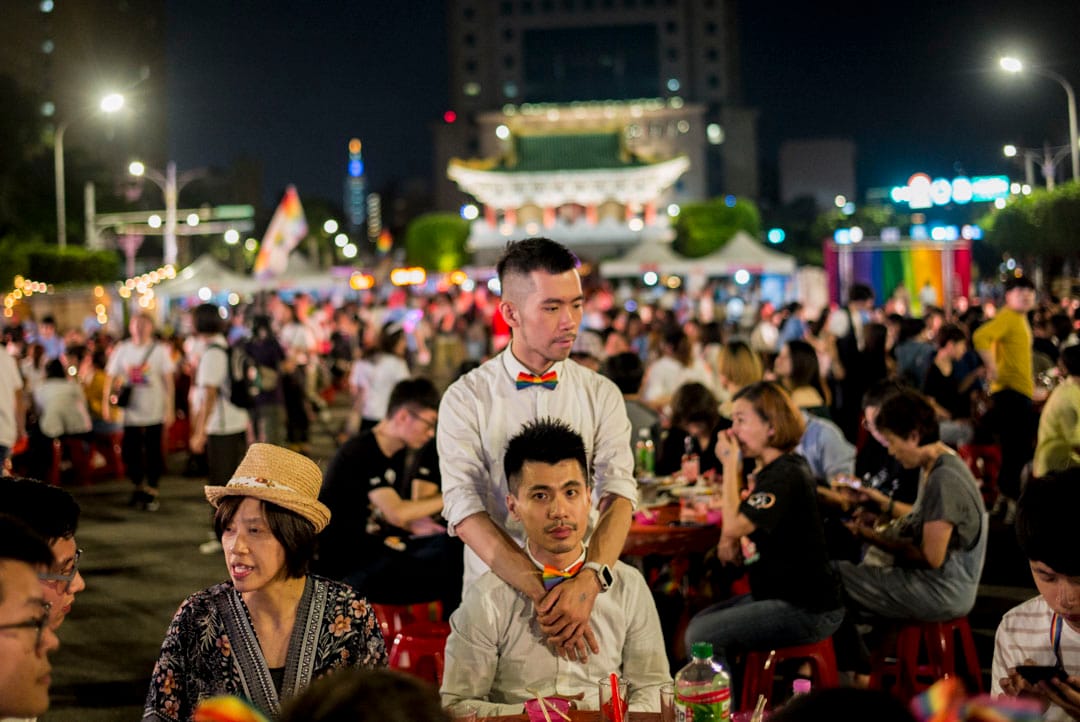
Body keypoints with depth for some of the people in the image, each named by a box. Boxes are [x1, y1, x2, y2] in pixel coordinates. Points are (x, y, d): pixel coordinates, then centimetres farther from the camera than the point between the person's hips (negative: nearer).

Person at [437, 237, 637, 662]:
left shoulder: (601, 395, 6)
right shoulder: (466, 399, -2)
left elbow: (619, 497, -5)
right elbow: (465, 513, -12)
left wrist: (589, 582, -24)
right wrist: (541, 593, -25)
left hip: (586, 592, 2)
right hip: (497, 592, -1)